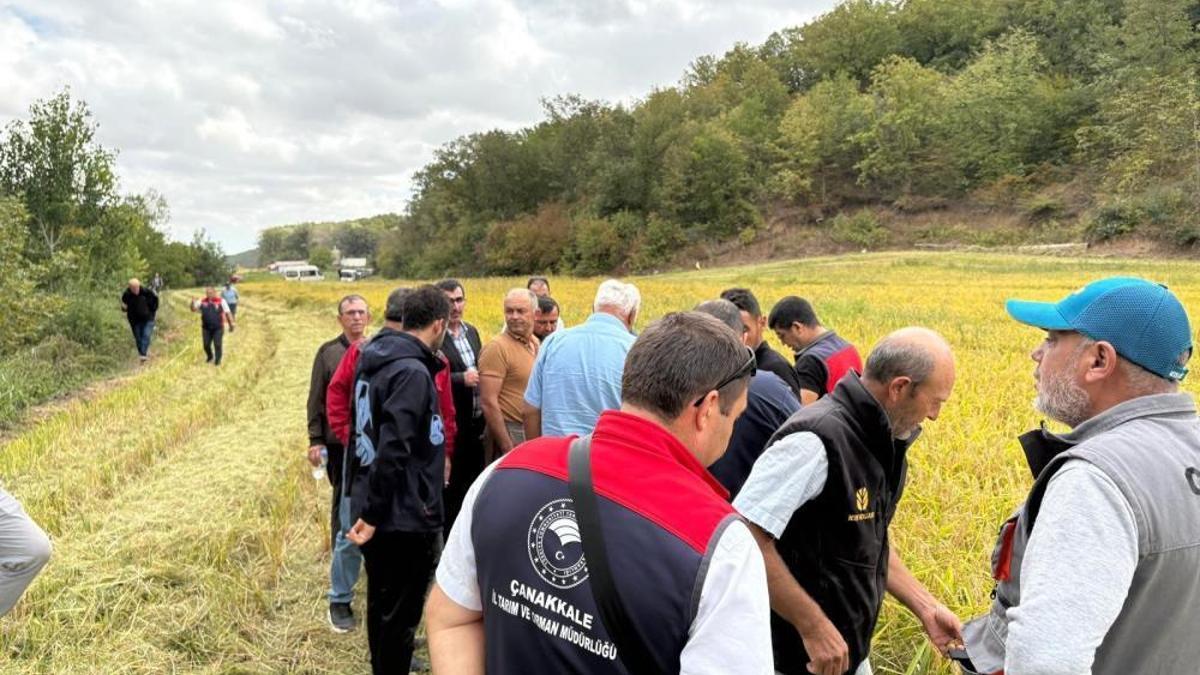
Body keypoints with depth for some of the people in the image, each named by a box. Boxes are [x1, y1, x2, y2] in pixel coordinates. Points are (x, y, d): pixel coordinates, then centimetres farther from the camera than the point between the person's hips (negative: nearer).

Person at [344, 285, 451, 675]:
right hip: (403, 516, -9)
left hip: (379, 510, 9)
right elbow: (394, 449, -26)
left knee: (382, 603, 23)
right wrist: (373, 513, -20)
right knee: (401, 612, 4)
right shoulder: (412, 372, -21)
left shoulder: (374, 358, 8)